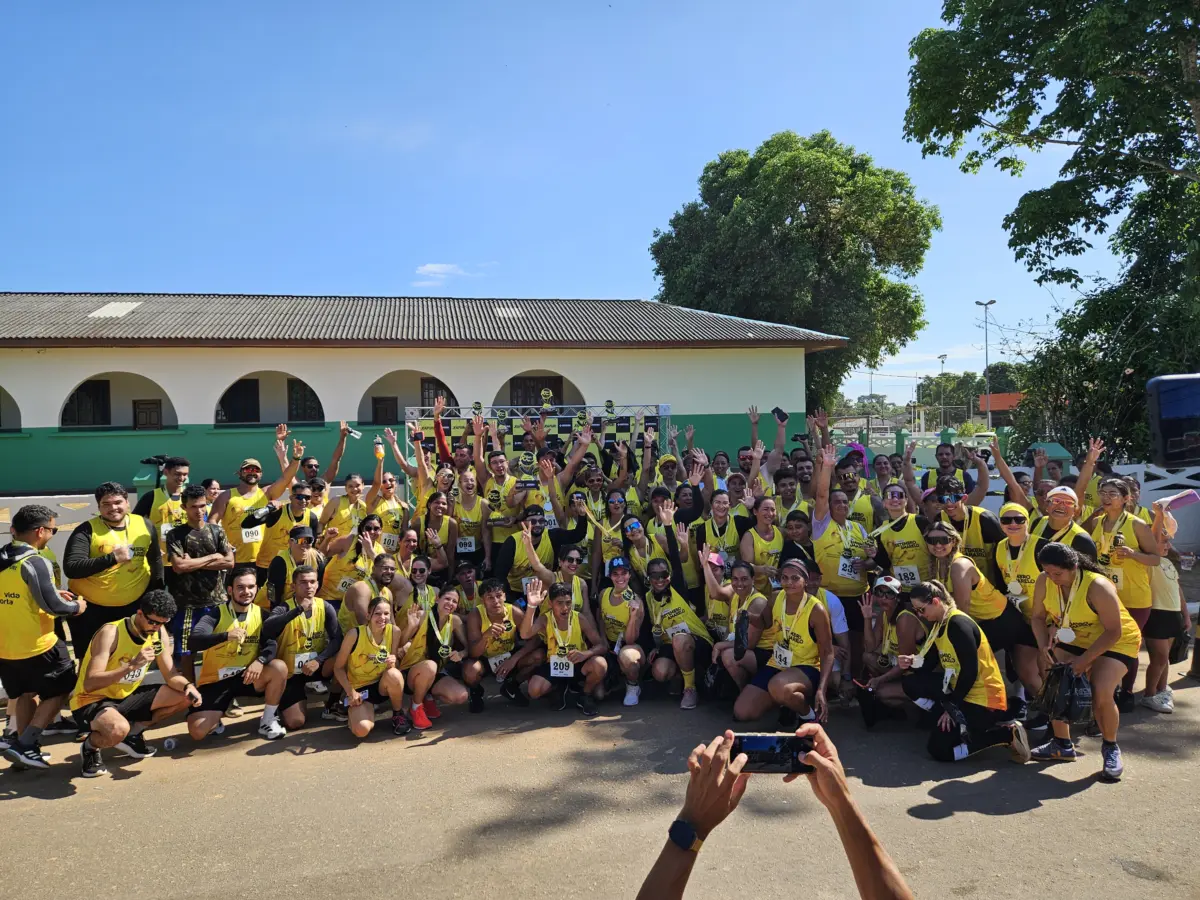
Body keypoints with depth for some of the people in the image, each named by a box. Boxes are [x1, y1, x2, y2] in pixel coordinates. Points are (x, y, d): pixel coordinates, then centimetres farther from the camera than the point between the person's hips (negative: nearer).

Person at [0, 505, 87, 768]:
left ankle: (25, 748, 25)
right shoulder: (36, 563, -20)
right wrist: (77, 606, -2)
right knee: (59, 691, 11)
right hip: (37, 647, -7)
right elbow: (53, 606, -21)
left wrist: (55, 594, 14)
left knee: (25, 694, 24)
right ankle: (25, 744, 3)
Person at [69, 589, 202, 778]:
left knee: (186, 697, -5)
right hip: (91, 702, -7)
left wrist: (188, 686, -22)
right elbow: (89, 684, -32)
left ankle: (132, 734, 11)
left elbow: (170, 675, -1)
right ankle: (90, 746, -2)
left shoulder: (159, 633, -5)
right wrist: (132, 665, -41)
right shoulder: (110, 633, -25)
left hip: (126, 697, 7)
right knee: (118, 730, -39)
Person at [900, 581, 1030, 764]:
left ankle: (1007, 734, -7)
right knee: (912, 683, 3)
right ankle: (956, 724, -1)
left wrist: (952, 707, -17)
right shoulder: (938, 624, 7)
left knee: (939, 749, -9)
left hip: (983, 699, -9)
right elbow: (929, 661, 13)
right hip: (961, 691, 9)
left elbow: (970, 672, -23)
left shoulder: (958, 624, -20)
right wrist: (912, 662, -9)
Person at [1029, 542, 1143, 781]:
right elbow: (1038, 616, -4)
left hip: (1115, 643, -6)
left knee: (1101, 694, -23)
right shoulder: (1044, 582, -17)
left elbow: (1113, 632, -27)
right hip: (1072, 640, 6)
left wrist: (1084, 660, -29)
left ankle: (1110, 748, 6)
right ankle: (1062, 744, 18)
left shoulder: (1097, 587, -32)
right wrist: (1043, 644, -20)